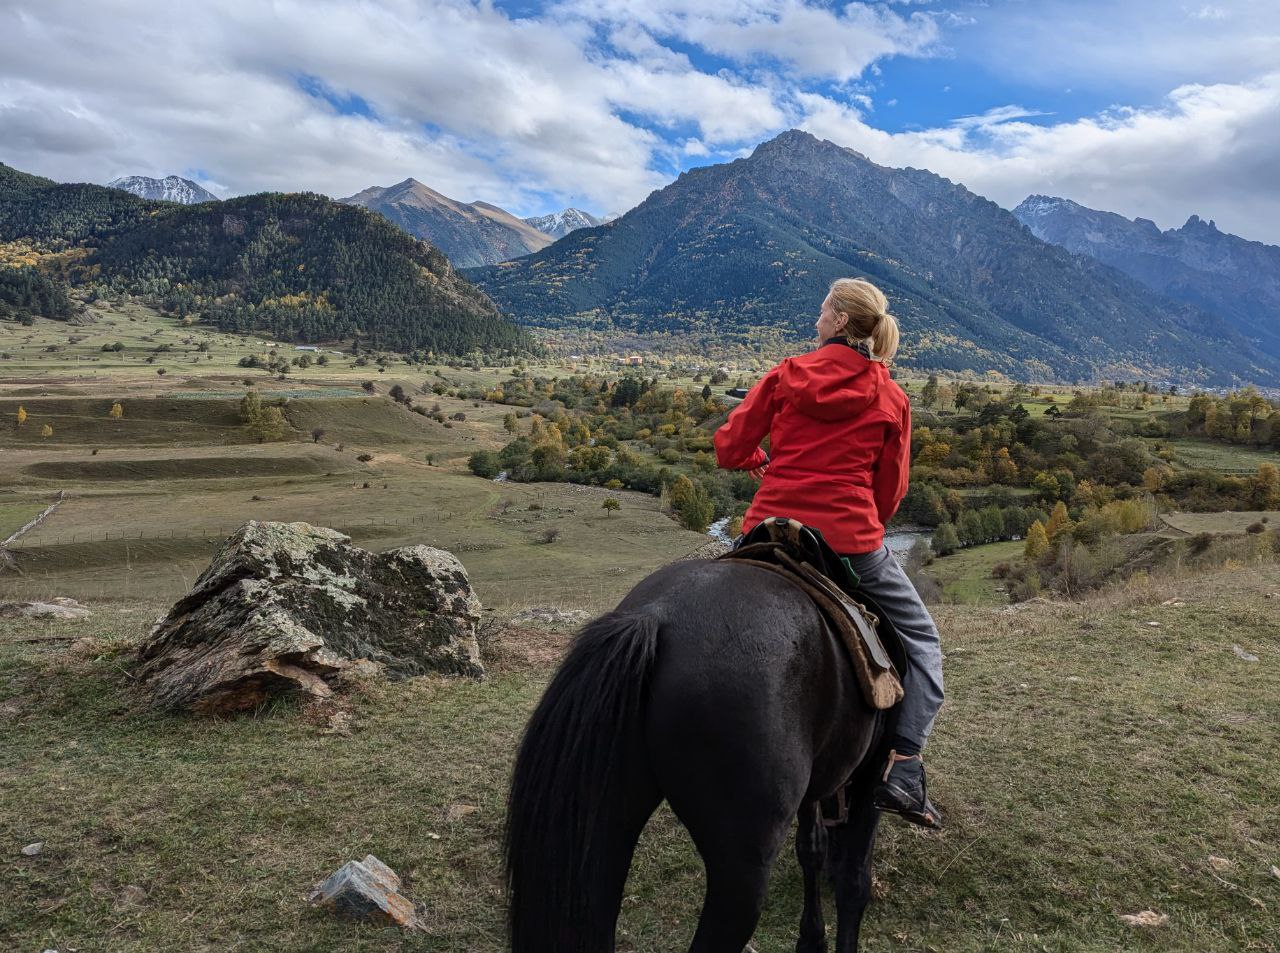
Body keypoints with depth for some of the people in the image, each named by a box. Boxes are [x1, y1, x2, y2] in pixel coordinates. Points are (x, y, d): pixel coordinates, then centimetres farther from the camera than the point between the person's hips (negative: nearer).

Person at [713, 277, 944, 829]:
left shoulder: (786, 374, 3)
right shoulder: (891, 399, 4)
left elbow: (729, 448, 3)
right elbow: (890, 490, 6)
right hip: (851, 541, -1)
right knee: (920, 640, 19)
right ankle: (902, 770, 6)